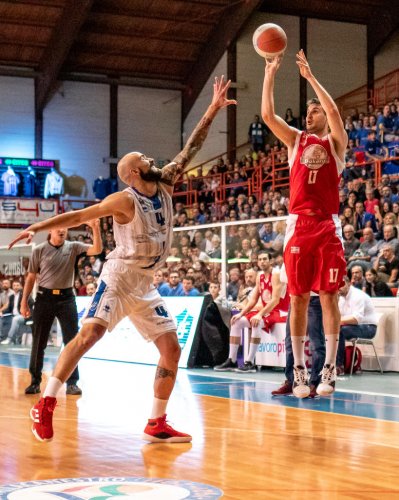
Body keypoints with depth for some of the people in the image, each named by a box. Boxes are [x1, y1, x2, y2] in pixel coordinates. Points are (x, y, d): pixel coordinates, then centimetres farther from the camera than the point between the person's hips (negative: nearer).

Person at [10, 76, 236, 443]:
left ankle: (157, 424, 8)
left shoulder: (165, 186, 6)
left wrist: (212, 111, 3)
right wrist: (37, 227, -19)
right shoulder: (125, 200, -12)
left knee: (172, 349, 1)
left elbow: (190, 150, 7)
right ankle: (45, 405, -16)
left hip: (145, 286, 7)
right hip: (118, 278, -7)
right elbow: (77, 216, -10)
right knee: (90, 334, -23)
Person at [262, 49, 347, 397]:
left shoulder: (336, 142, 8)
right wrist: (270, 75, -3)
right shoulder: (296, 140, 15)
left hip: (328, 226, -2)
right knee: (299, 298, 1)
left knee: (329, 296, -3)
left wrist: (310, 76, -10)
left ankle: (330, 368, -1)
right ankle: (299, 371, 4)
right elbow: (268, 114, 3)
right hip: (299, 225, 2)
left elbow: (333, 111, -11)